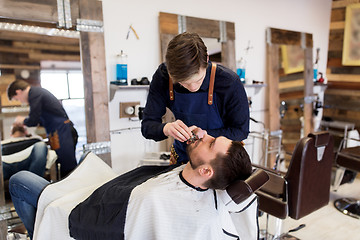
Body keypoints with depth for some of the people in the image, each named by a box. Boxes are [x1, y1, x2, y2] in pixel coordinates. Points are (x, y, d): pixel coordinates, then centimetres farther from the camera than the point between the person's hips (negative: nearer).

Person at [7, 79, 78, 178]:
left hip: (61, 133, -10)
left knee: (68, 168, -8)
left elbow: (33, 121, -12)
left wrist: (23, 121, 9)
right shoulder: (39, 91, 22)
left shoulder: (34, 93, -9)